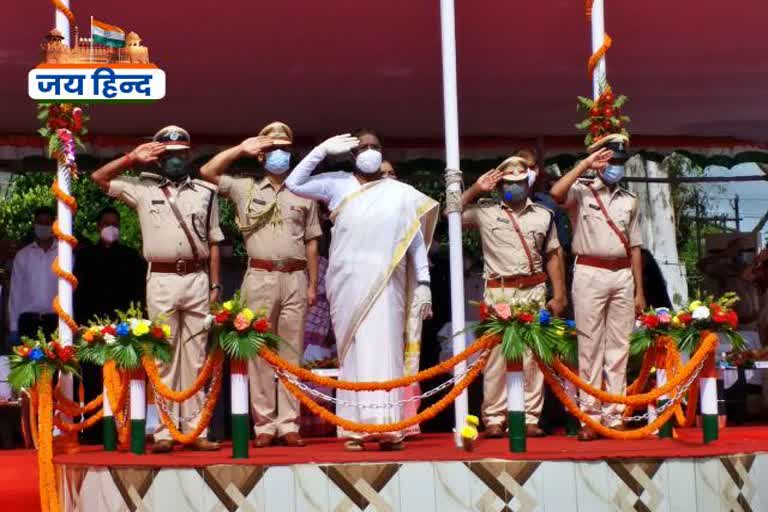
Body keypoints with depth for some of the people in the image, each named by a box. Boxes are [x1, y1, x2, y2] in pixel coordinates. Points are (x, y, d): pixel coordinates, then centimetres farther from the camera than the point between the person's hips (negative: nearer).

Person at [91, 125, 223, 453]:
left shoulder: (205, 193, 11)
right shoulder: (143, 189, 8)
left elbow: (213, 243, 11)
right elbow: (98, 179, 6)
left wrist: (215, 285, 6)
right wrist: (132, 159, -2)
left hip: (197, 280, 1)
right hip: (161, 281, -1)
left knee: (195, 357, 3)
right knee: (162, 356, -1)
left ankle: (195, 430, 4)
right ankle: (164, 432, 0)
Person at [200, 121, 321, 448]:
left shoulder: (303, 194, 13)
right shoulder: (245, 188, 9)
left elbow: (311, 242, 12)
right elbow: (207, 173, -1)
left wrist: (312, 284, 6)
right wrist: (241, 149, -2)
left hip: (295, 278, 1)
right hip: (260, 277, -1)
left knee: (291, 352, 2)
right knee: (260, 352, -1)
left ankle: (289, 424, 4)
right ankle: (264, 424, 3)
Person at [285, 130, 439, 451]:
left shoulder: (402, 193, 11)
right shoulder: (338, 184, 11)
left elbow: (416, 242, 10)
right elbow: (294, 184, 5)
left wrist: (423, 283, 4)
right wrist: (323, 150, 2)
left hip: (385, 284, 0)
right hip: (348, 282, 0)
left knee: (385, 352, -7)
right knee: (353, 353, -1)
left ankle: (387, 426, -12)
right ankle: (355, 428, -1)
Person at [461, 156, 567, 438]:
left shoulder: (543, 215, 14)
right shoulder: (485, 211, 9)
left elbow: (552, 256, 14)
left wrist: (559, 295, 8)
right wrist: (476, 188, 6)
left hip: (533, 291, 1)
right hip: (498, 291, -1)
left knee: (532, 356, -2)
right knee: (496, 355, -4)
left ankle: (530, 419, 2)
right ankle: (493, 419, 1)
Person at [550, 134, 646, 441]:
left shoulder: (629, 201, 17)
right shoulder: (582, 192, 3)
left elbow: (634, 247, 16)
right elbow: (556, 193, -21)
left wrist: (639, 291, 11)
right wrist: (586, 163, -12)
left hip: (623, 276, 4)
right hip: (590, 274, -4)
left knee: (619, 347, 4)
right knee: (590, 346, -4)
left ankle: (614, 416, 8)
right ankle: (590, 416, -2)